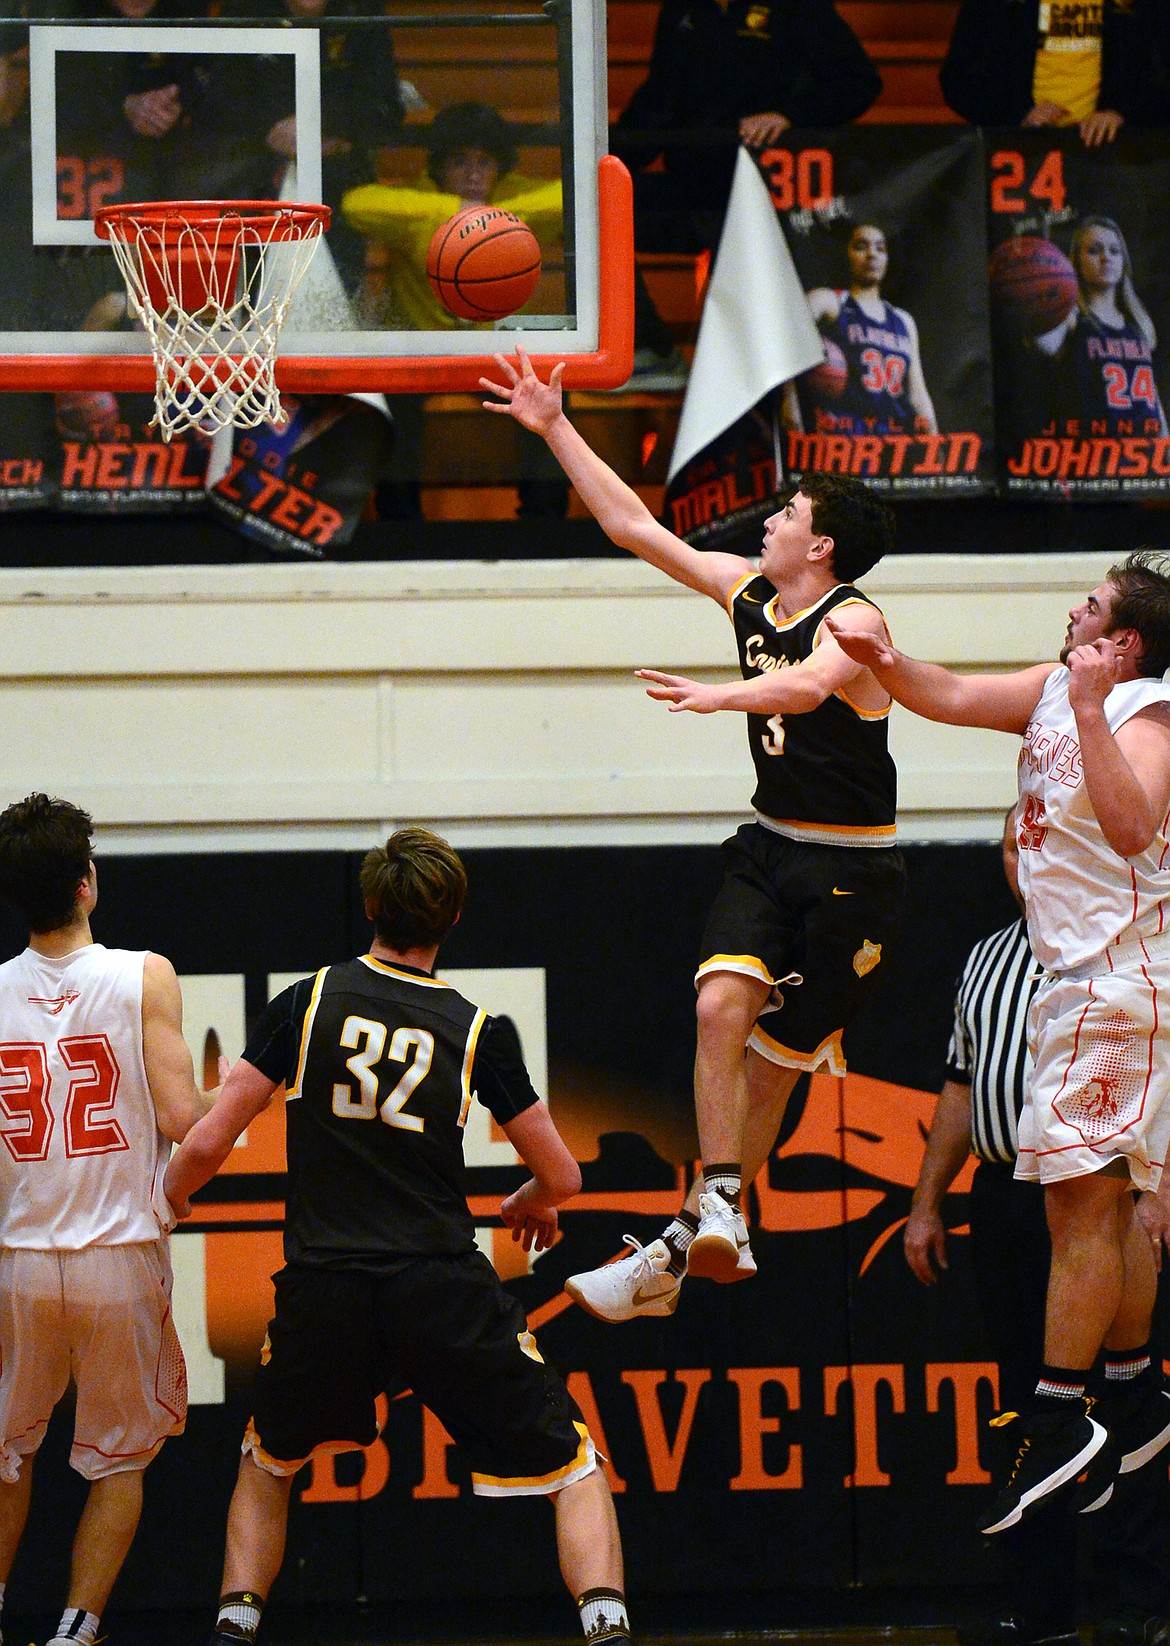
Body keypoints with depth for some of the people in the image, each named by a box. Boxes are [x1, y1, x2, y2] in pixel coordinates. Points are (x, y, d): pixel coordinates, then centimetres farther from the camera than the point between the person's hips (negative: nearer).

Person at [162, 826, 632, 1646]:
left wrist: (168, 1201, 22)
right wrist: (532, 1202, 31)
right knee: (573, 1466, 9)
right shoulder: (478, 1030, 1)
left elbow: (206, 1146, 0)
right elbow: (561, 1175, 7)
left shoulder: (308, 1003, 2)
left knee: (269, 1467, 28)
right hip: (444, 1289, -1)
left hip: (323, 1290, 1)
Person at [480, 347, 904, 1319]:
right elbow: (633, 525, 10)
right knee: (722, 1003, -18)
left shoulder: (854, 622, -18)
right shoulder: (745, 592, 4)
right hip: (770, 849, 6)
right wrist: (555, 429, 7)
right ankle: (719, 1208, -17)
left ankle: (689, 1245, 7)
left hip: (851, 874, -6)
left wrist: (726, 695, -59)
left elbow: (808, 687, -40)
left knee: (776, 1056, 0)